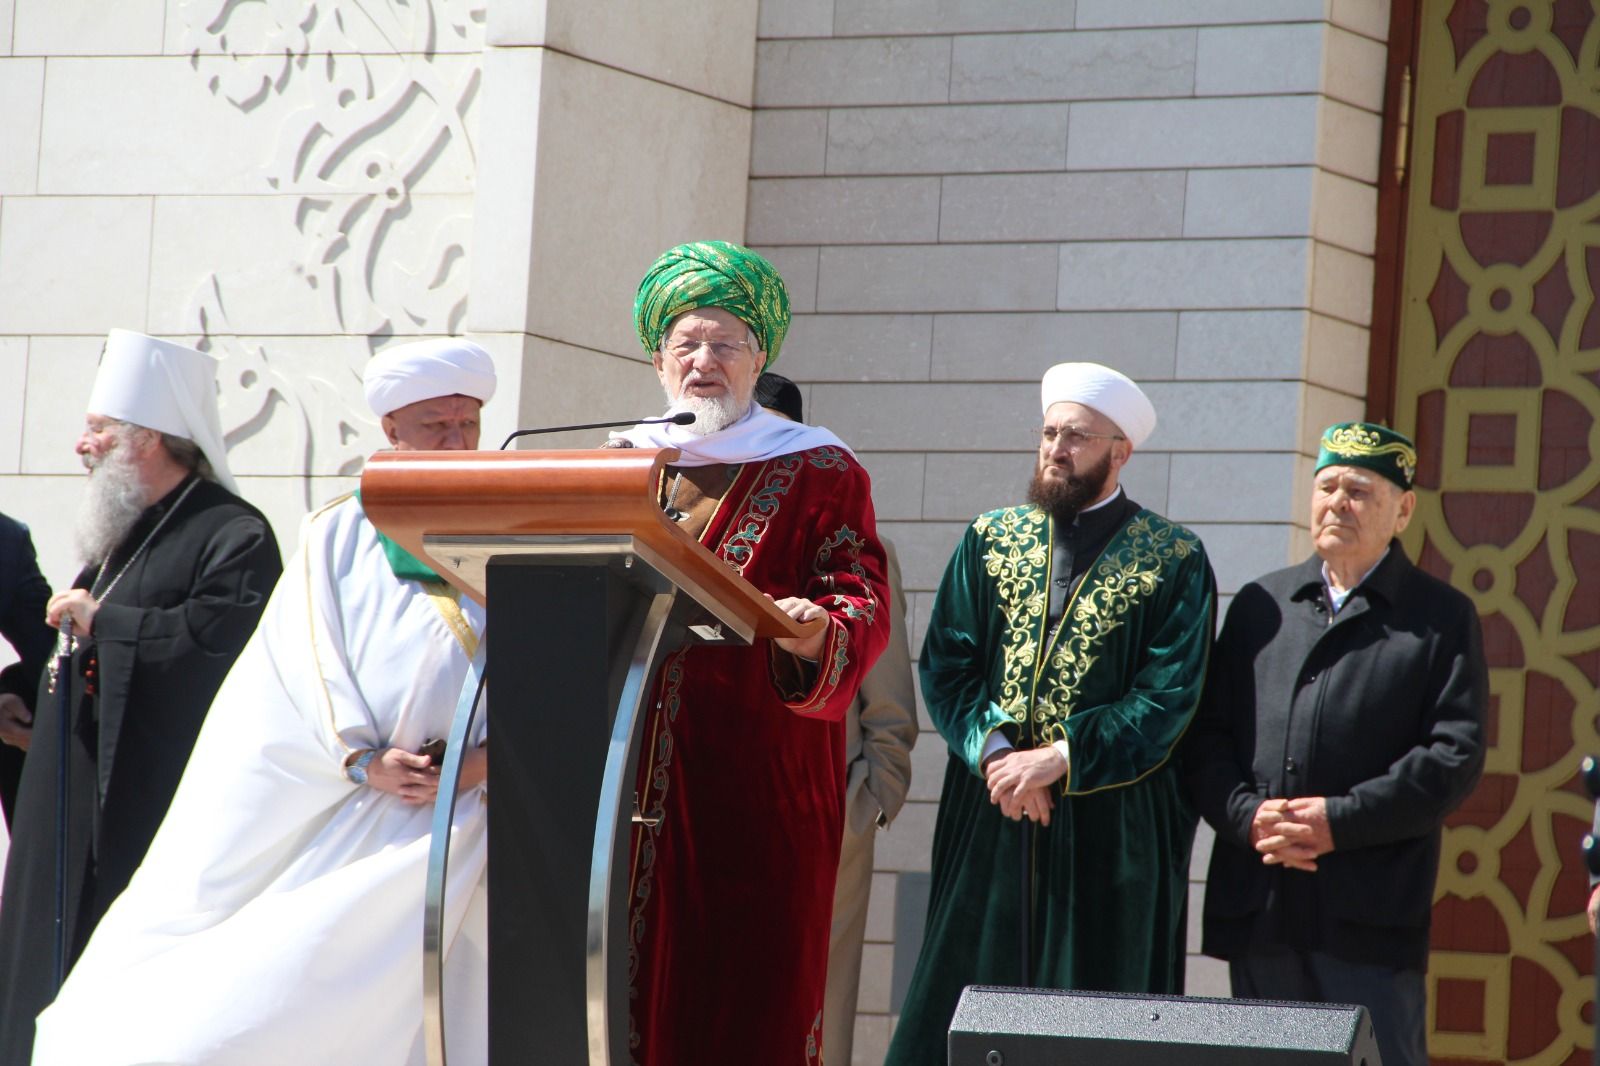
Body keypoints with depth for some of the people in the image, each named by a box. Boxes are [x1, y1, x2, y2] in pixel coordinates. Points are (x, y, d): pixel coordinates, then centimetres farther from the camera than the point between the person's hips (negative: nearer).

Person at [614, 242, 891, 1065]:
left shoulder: (818, 473, 5)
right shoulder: (625, 465, 18)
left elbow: (862, 602, -5)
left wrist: (818, 633, -27)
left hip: (758, 789, -3)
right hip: (627, 778, 4)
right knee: (623, 994, -1)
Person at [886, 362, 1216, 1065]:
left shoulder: (1174, 561, 0)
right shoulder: (989, 541, 11)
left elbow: (1169, 698, -7)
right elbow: (945, 667, 4)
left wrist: (1059, 758, -15)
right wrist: (994, 751, -13)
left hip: (1109, 832, -3)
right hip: (988, 820, 3)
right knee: (963, 1005, 0)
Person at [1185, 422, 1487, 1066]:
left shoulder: (1441, 619, 5)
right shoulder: (1260, 605, 17)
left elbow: (1455, 756, -5)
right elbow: (1208, 736, 11)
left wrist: (1340, 820, -14)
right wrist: (1248, 818, -9)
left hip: (1371, 918, -4)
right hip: (1256, 913, 4)